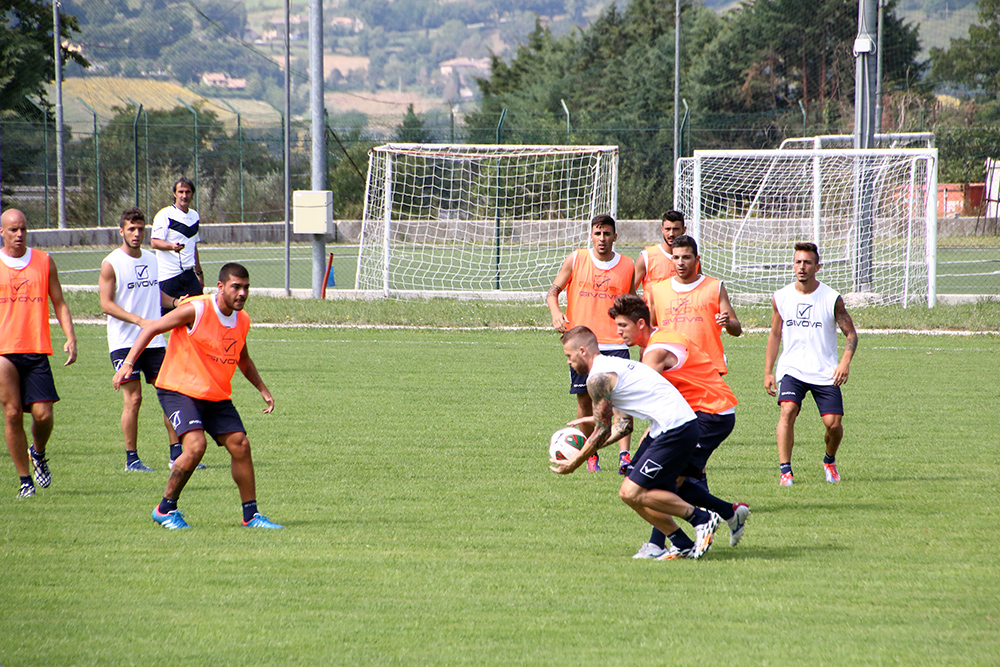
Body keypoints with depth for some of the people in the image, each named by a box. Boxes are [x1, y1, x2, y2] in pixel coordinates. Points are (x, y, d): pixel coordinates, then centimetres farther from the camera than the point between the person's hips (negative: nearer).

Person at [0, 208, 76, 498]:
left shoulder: (44, 261, 10)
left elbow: (59, 303, 14)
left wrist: (70, 338, 1)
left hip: (36, 351, 1)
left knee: (43, 414, -7)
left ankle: (39, 453, 25)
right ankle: (25, 479, 4)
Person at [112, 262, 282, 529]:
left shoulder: (242, 320, 6)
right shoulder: (196, 310, -16)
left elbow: (242, 359, 26)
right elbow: (151, 328, -10)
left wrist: (263, 389, 18)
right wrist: (128, 363, -17)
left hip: (217, 397, 7)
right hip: (179, 390, -7)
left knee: (240, 446, -2)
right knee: (195, 445, -24)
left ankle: (251, 514, 10)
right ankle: (165, 509, -8)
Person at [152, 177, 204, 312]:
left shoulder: (194, 215, 15)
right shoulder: (165, 214, -7)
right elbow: (154, 242, -14)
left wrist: (199, 273, 26)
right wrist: (172, 246, -33)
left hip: (189, 275, 6)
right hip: (169, 275, -6)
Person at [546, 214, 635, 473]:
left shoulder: (627, 266, 7)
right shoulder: (575, 260, 4)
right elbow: (553, 291, 7)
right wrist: (556, 312, -12)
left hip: (615, 343, 0)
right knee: (584, 399, 5)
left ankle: (624, 455, -21)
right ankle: (590, 455, 22)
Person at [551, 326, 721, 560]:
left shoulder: (597, 378, -9)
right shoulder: (614, 365, 22)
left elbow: (603, 432, -5)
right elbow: (623, 426, 24)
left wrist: (575, 462, 5)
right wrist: (585, 449, 23)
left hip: (675, 430, -10)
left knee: (631, 493, -11)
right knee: (632, 492, 10)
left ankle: (701, 518, -4)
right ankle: (683, 546, 11)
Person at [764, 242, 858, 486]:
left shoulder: (831, 299, -5)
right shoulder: (781, 297, 3)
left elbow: (851, 333, 0)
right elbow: (775, 334, 14)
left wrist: (845, 362, -18)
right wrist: (768, 371, 10)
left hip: (825, 372, -1)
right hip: (792, 369, 1)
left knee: (833, 423, -6)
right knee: (787, 411, -23)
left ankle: (830, 461, 27)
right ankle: (785, 470, -20)